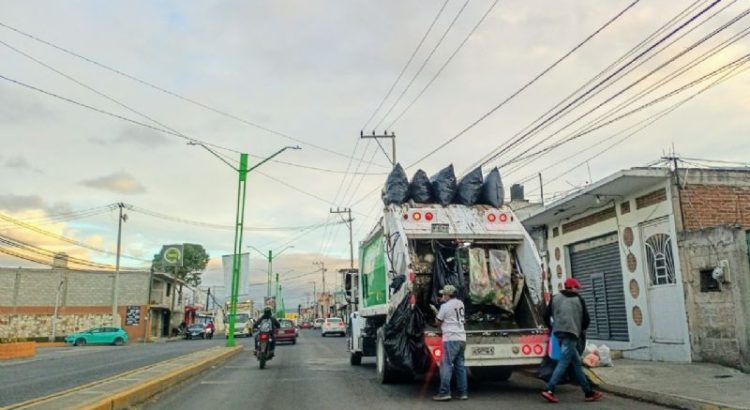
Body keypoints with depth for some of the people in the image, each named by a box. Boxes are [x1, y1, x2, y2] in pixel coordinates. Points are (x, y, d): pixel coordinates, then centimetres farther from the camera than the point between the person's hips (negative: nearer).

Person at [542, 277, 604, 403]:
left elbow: (546, 315, 9)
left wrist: (552, 328, 24)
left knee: (576, 362, 13)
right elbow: (586, 319, 6)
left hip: (559, 333, 5)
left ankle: (588, 392, 19)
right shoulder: (579, 300, 4)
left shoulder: (556, 298, 12)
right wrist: (582, 330, 25)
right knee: (563, 363, -8)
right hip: (571, 334, -5)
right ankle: (549, 390, -16)